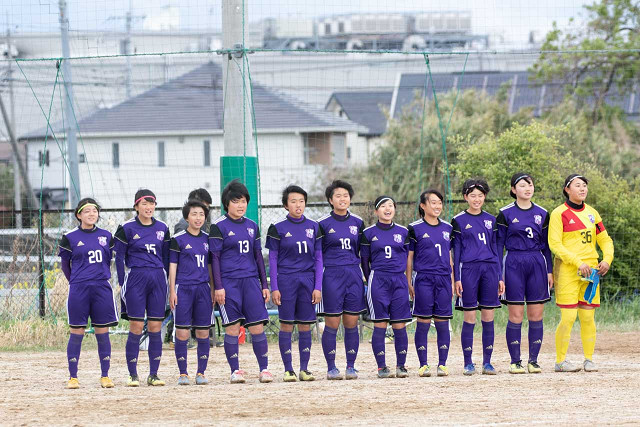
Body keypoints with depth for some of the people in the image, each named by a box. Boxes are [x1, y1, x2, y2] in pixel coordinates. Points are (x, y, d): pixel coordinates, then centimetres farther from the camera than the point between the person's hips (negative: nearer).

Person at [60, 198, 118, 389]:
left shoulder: (106, 236, 9)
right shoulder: (70, 237, 0)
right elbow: (65, 264, 9)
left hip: (102, 288, 2)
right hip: (79, 290, -2)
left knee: (103, 333, 3)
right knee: (76, 333, -1)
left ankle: (105, 376, 8)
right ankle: (73, 377, 4)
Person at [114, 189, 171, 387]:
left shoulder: (162, 228, 10)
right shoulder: (127, 228, -1)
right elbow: (119, 257, 1)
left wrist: (169, 282, 11)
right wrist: (122, 283, -4)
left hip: (158, 279, 3)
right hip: (136, 278, -3)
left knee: (155, 328, 2)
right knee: (136, 328, -5)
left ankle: (153, 374, 7)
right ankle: (133, 375, 1)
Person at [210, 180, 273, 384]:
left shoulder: (252, 226, 13)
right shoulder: (219, 226, -1)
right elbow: (214, 258, -3)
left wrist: (264, 284, 13)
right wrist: (218, 287, -9)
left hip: (250, 280, 4)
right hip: (229, 282, -4)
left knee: (257, 327, -2)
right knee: (232, 328, -3)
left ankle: (264, 369, 2)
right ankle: (235, 371, 5)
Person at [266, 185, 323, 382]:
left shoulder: (314, 227, 8)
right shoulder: (278, 228, 1)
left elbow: (318, 258, 9)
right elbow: (272, 259, 2)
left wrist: (318, 286, 1)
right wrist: (274, 287, -4)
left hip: (307, 280, 2)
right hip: (286, 280, -2)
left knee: (305, 325, 3)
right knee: (286, 325, -2)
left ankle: (304, 368, 9)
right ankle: (288, 369, 4)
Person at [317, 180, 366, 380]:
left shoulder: (358, 222, 10)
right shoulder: (323, 224, 0)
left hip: (353, 275, 3)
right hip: (332, 276, -3)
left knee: (352, 323, 3)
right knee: (332, 324, -3)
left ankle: (351, 367, 8)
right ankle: (331, 368, 4)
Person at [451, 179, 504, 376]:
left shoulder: (491, 220, 13)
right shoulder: (459, 221, 4)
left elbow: (495, 248, 14)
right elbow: (456, 250, 2)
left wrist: (499, 276, 9)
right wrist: (457, 278, -5)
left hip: (489, 270, 3)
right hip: (468, 270, -3)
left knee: (488, 318, 1)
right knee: (470, 318, -3)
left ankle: (487, 362, 6)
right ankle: (468, 363, 2)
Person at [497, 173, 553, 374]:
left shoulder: (542, 214, 10)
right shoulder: (506, 214, 1)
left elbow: (545, 245, 15)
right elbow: (498, 244, 2)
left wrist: (549, 271, 9)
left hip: (537, 263, 3)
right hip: (514, 265, -3)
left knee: (536, 315, 1)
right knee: (516, 316, -3)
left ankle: (533, 361, 8)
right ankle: (515, 361, 4)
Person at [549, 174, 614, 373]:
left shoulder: (592, 213, 15)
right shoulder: (559, 213, -3)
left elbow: (605, 240, 19)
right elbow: (555, 244, -10)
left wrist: (607, 259, -1)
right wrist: (578, 263, -17)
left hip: (590, 270, 5)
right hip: (567, 270, -5)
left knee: (588, 317, 3)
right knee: (568, 317, -9)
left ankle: (589, 360, 10)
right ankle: (560, 361, -2)